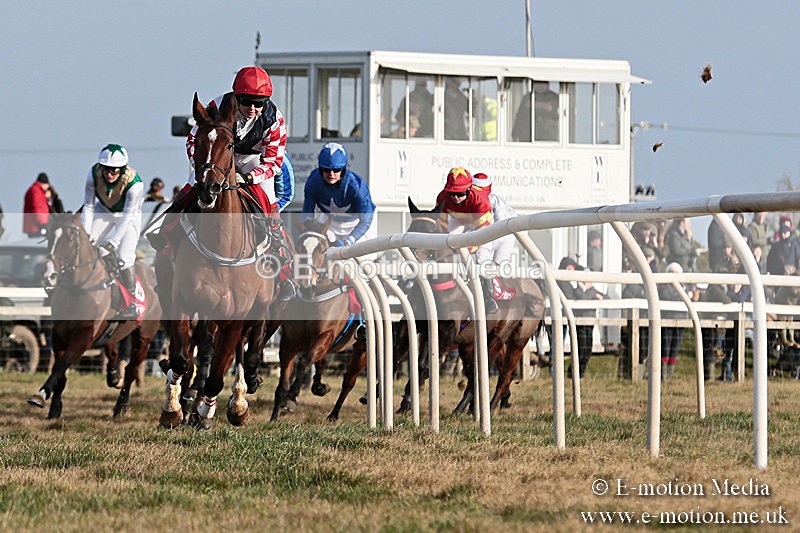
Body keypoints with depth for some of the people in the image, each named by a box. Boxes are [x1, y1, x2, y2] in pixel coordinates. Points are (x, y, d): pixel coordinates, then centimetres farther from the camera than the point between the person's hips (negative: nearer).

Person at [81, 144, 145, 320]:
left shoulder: (134, 183, -36)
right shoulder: (94, 174, -28)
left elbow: (127, 217, -29)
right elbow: (88, 207, -19)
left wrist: (113, 242, -34)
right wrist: (85, 235, -25)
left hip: (129, 215, -4)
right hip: (104, 212, 4)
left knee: (124, 258, -18)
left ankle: (131, 304, -5)